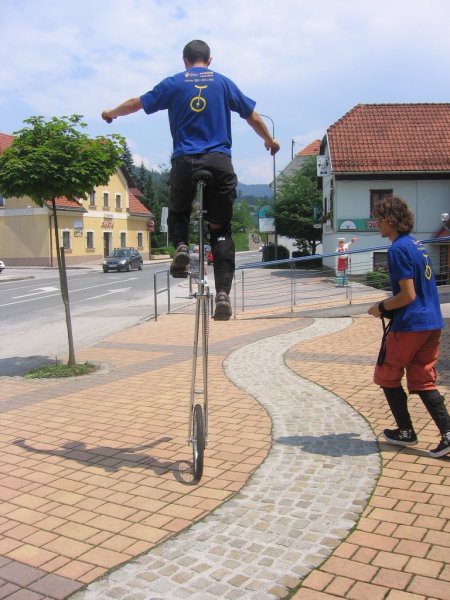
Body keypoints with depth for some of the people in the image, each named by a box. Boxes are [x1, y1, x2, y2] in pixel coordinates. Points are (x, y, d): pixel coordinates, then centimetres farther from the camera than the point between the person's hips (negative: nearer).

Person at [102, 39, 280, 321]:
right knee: (221, 230, 7)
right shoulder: (223, 82, 11)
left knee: (178, 213, 26)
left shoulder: (173, 84, 10)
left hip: (184, 162, 0)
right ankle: (223, 293, -7)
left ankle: (181, 246, -8)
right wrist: (270, 140, 33)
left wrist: (111, 113, 36)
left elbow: (136, 103, 17)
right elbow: (253, 117, 15)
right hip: (220, 162, 0)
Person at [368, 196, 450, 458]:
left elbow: (408, 295, -20)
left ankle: (406, 432, 19)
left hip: (409, 325, -9)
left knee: (387, 376, 11)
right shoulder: (417, 244, 13)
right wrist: (389, 306, 19)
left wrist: (381, 307, -5)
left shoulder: (398, 249, -16)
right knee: (423, 381, 13)